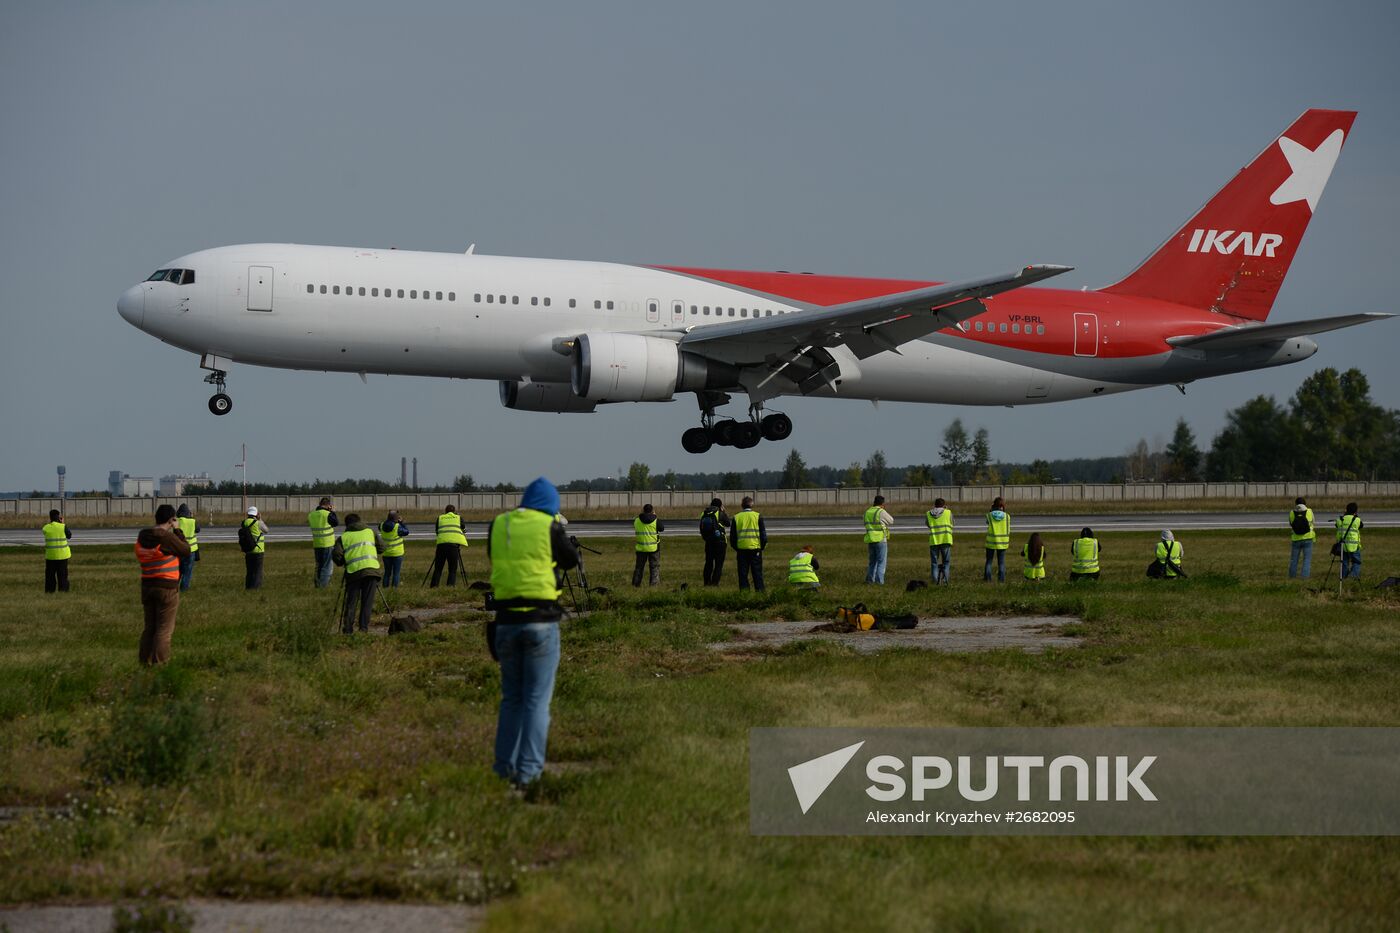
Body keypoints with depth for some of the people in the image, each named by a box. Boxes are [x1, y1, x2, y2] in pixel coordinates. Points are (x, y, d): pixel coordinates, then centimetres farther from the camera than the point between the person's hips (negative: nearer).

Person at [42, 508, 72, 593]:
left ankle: (49, 591, 8)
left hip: (50, 555, 1)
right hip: (62, 554, -1)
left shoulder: (45, 528, -3)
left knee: (50, 574, 9)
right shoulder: (63, 527, -9)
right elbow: (69, 535, 7)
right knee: (62, 574, 5)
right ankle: (62, 590, 3)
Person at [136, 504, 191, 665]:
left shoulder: (141, 538, 4)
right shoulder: (167, 537, -17)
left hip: (147, 586, 7)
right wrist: (177, 531, 4)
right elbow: (186, 551, -6)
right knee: (164, 629, -1)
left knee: (150, 627, 15)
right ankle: (159, 664, -3)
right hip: (167, 588, -7)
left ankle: (145, 662, 16)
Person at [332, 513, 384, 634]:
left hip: (353, 571, 0)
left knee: (351, 602, 6)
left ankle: (348, 629, -1)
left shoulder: (344, 537, 12)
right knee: (367, 601, 4)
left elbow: (336, 555, 2)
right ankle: (364, 628, -2)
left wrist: (342, 563, 22)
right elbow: (381, 548, 15)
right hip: (371, 569, 0)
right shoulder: (371, 532, 15)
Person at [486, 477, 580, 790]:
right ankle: (528, 772, -4)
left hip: (506, 621, 4)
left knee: (511, 698, 16)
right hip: (541, 621, -4)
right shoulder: (550, 527, -6)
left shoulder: (498, 525, 5)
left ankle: (504, 769, 16)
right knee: (537, 700, 1)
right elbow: (571, 561, 11)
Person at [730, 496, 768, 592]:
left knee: (743, 574, 5)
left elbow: (732, 536, 7)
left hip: (741, 549, 1)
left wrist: (735, 548, 17)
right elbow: (763, 533, 1)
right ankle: (760, 591, 0)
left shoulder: (736, 517, 5)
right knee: (757, 573, 3)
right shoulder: (758, 516, 0)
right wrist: (762, 546, 11)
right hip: (755, 548, -1)